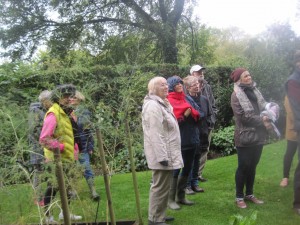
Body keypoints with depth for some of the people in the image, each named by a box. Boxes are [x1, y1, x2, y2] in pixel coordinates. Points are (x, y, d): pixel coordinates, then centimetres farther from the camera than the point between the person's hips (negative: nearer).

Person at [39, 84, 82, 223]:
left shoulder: (65, 113, 11)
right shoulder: (53, 114, -19)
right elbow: (44, 139, -26)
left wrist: (73, 147, 13)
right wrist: (60, 147, -21)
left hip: (67, 157, 10)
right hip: (57, 158, -10)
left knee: (67, 185, 18)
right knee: (53, 187, -1)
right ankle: (47, 216, 12)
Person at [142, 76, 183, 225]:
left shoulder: (162, 104, 18)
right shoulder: (153, 106, -16)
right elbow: (155, 135, -24)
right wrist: (162, 156, -26)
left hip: (167, 153, 10)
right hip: (161, 155, -10)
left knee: (162, 186, 17)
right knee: (160, 187, -4)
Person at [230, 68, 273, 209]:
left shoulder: (254, 91, 13)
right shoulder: (236, 95, -9)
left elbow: (264, 108, 11)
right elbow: (243, 116, -17)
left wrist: (267, 117, -10)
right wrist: (262, 120, -15)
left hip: (258, 136, 7)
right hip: (245, 137, -6)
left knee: (252, 166, 15)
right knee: (243, 167, 1)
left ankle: (249, 194, 28)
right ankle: (239, 197, 14)